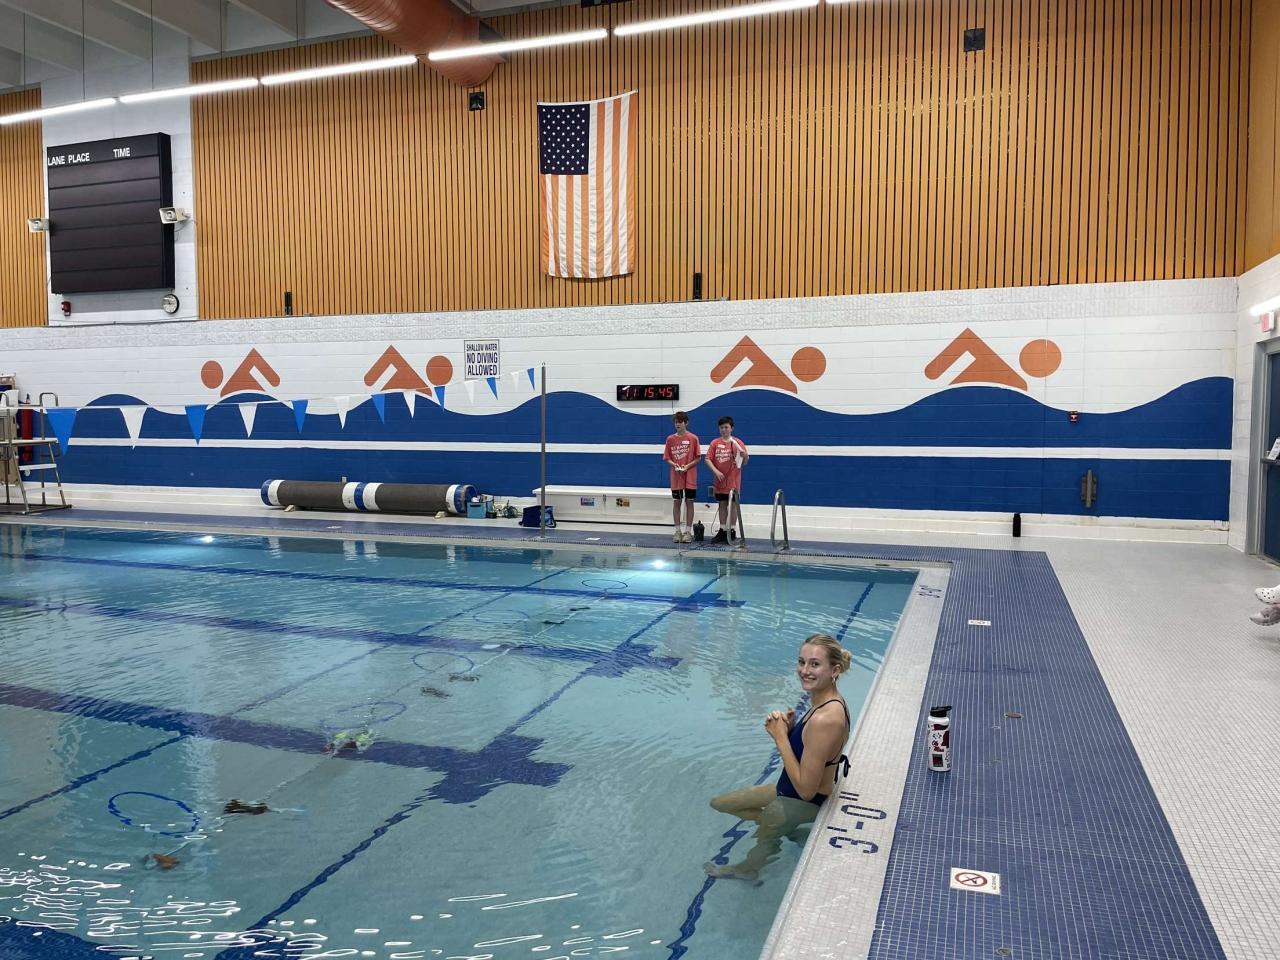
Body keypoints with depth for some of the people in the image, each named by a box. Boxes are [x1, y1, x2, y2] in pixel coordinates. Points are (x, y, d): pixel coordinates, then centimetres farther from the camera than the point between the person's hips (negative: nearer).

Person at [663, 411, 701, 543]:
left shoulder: (693, 438, -4)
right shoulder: (670, 439, 3)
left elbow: (697, 458, -2)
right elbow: (666, 458, 6)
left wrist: (687, 466, -15)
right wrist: (674, 465, -12)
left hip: (690, 476, -2)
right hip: (676, 476, 2)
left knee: (689, 502, 3)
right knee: (676, 502, 6)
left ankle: (688, 531, 10)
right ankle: (677, 531, 13)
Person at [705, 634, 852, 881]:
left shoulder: (825, 720, -34)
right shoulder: (830, 701, -6)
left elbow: (806, 789, -29)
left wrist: (780, 737, -23)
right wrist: (789, 728, -13)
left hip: (803, 803, -9)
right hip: (792, 789, 9)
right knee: (719, 803, 19)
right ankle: (785, 829, 17)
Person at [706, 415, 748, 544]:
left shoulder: (737, 443, -3)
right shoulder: (715, 443, 2)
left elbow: (744, 463, -1)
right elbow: (708, 459, -2)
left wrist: (744, 455, -23)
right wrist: (716, 471, -15)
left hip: (733, 480, -2)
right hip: (720, 479, 2)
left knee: (734, 505, 3)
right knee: (722, 504, 9)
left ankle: (732, 531, 9)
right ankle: (722, 530, 17)